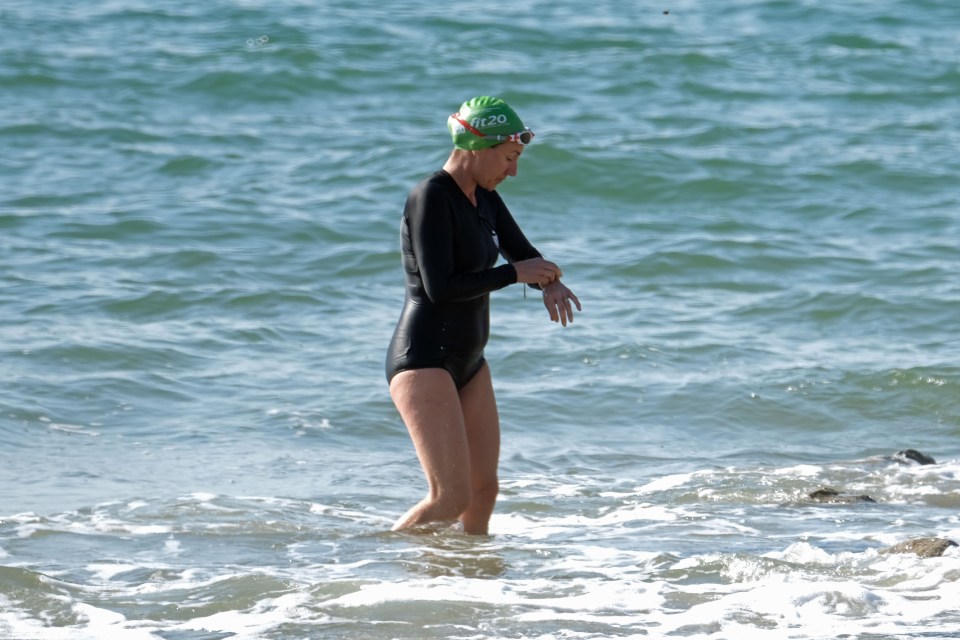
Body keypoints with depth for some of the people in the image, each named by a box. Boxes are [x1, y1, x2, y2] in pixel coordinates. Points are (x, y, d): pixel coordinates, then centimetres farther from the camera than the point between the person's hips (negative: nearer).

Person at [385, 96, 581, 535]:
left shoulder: (484, 198, 10)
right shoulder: (431, 198, -17)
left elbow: (523, 253, 13)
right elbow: (440, 288, -23)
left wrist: (549, 284, -11)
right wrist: (514, 274, -15)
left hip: (467, 362, 10)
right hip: (422, 362, -10)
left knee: (483, 491, 10)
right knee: (451, 498, -16)